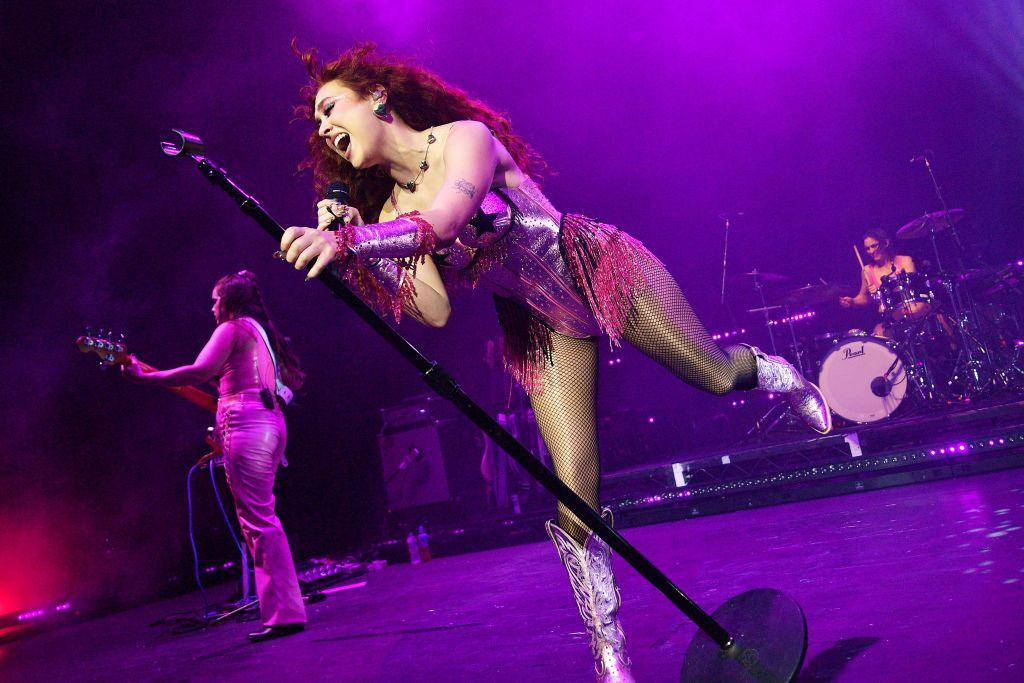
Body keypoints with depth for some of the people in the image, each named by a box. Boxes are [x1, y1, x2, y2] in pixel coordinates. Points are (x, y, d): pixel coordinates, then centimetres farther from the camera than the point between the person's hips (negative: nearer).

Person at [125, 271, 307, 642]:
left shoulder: (232, 327, -1)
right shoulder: (262, 331, 24)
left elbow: (199, 371, -15)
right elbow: (292, 381, 26)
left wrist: (142, 377, -10)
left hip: (245, 423, -9)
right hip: (271, 421, 9)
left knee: (257, 520, -10)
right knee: (261, 518, 11)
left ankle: (284, 613, -13)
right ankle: (283, 607, 12)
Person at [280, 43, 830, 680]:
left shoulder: (464, 135, -17)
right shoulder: (389, 213, -1)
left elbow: (444, 219, -38)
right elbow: (435, 311, -12)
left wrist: (349, 239, -52)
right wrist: (355, 248, -20)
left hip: (604, 271, -4)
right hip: (544, 328, 4)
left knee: (717, 374, 6)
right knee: (575, 498, -6)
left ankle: (782, 375, 47)